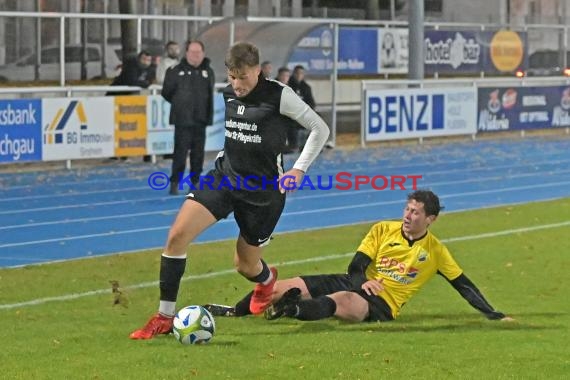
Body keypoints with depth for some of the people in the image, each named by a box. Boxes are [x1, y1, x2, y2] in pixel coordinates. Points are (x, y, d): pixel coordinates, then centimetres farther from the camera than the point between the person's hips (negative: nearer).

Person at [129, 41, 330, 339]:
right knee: (177, 234, -16)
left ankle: (267, 279, 50)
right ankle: (164, 317, -7)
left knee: (245, 265, 8)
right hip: (225, 176, 4)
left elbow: (320, 129, -7)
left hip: (263, 190, -4)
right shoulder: (227, 94, 2)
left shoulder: (279, 96, -14)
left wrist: (299, 170, -12)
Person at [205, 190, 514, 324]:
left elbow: (463, 285, 8)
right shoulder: (383, 230, 8)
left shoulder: (435, 251, 4)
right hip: (355, 284, 4)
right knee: (281, 289, -11)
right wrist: (362, 279, -20)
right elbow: (357, 265, 4)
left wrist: (492, 314, 2)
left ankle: (294, 310, -68)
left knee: (342, 300, -42)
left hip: (381, 305, -4)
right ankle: (234, 311, 6)